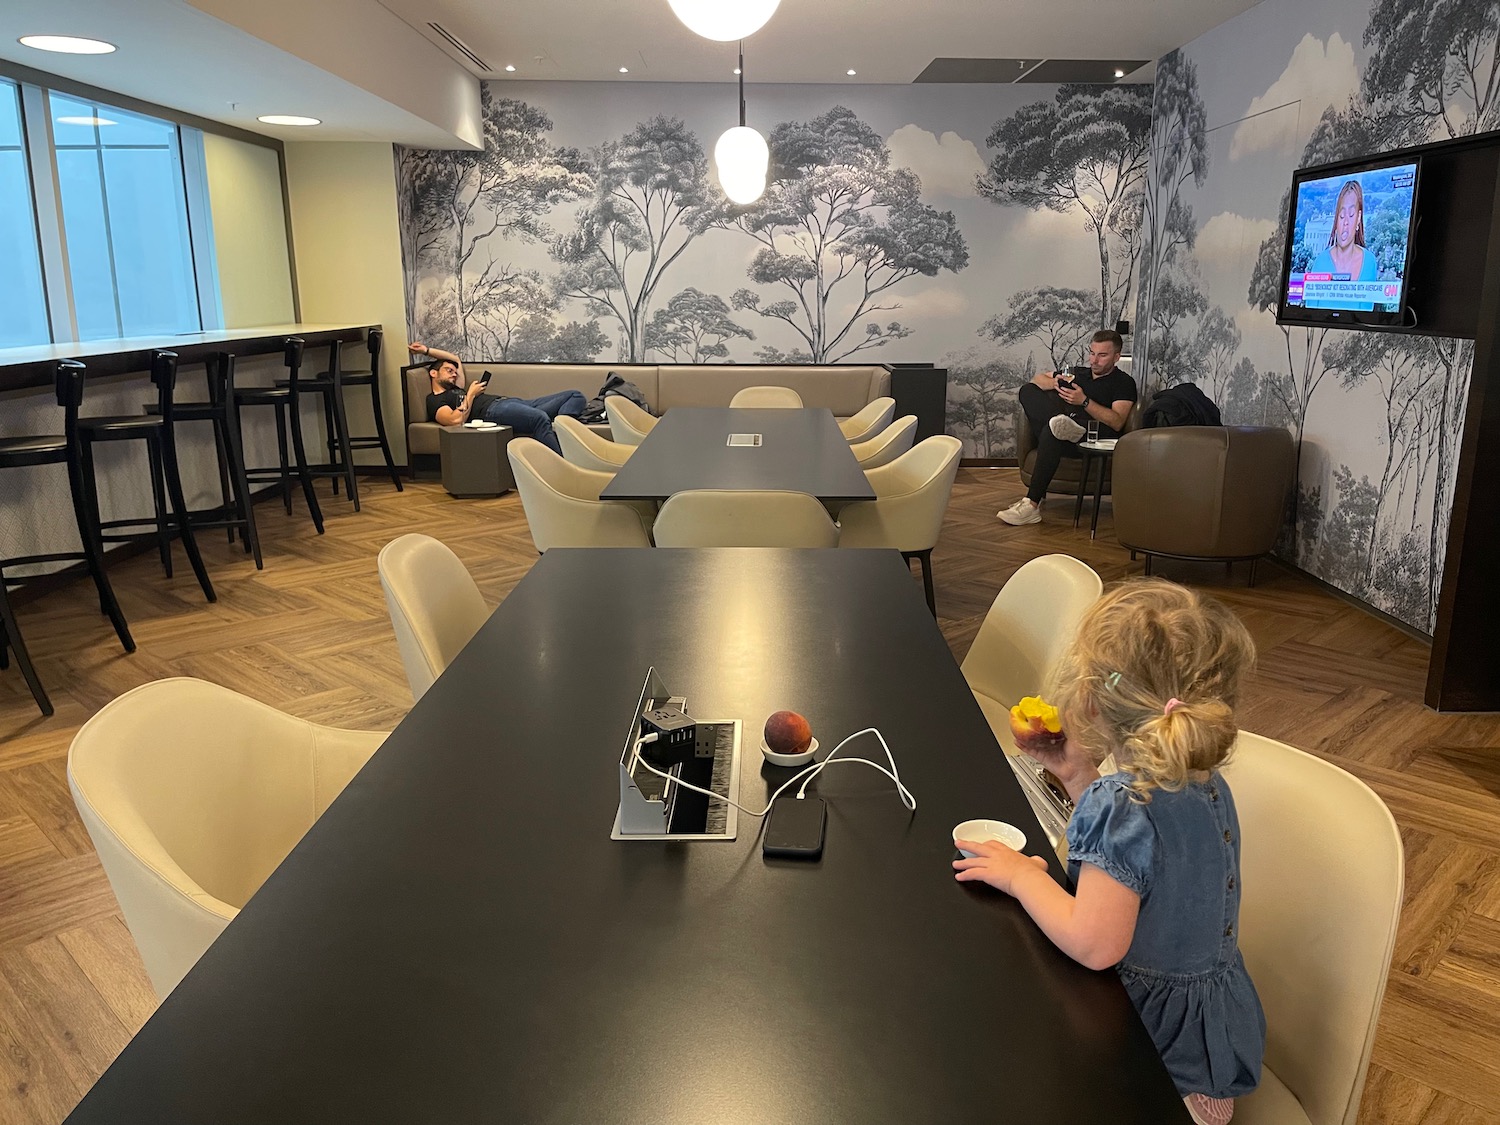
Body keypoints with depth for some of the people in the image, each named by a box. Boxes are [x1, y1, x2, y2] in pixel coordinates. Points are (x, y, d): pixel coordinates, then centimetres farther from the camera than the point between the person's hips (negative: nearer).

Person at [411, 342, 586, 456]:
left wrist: (427, 350, 43)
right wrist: (471, 394, 4)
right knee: (540, 418, -43)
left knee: (576, 397, -8)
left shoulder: (456, 390, 39)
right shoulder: (435, 401, 13)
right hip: (493, 410, -10)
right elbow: (456, 420, -8)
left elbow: (456, 359, 51)